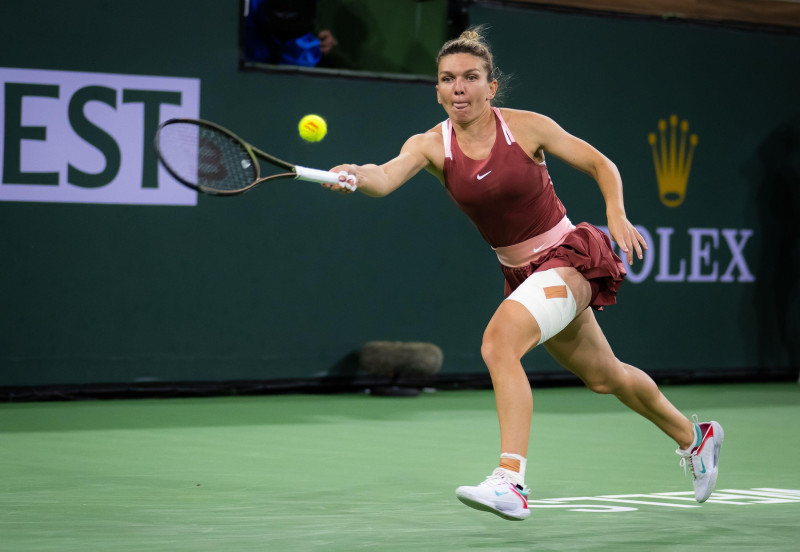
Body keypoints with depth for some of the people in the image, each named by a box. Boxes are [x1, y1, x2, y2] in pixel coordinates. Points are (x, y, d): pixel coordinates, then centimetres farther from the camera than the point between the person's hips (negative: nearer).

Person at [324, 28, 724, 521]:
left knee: (498, 342, -30)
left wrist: (617, 216, -19)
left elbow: (601, 165, -3)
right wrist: (355, 176, -50)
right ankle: (692, 437, 48)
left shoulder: (526, 127, -14)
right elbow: (386, 177, -28)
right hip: (521, 272, 6)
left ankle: (511, 482, -34)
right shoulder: (431, 146, -8)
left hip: (569, 259, -6)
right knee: (604, 377, 22)